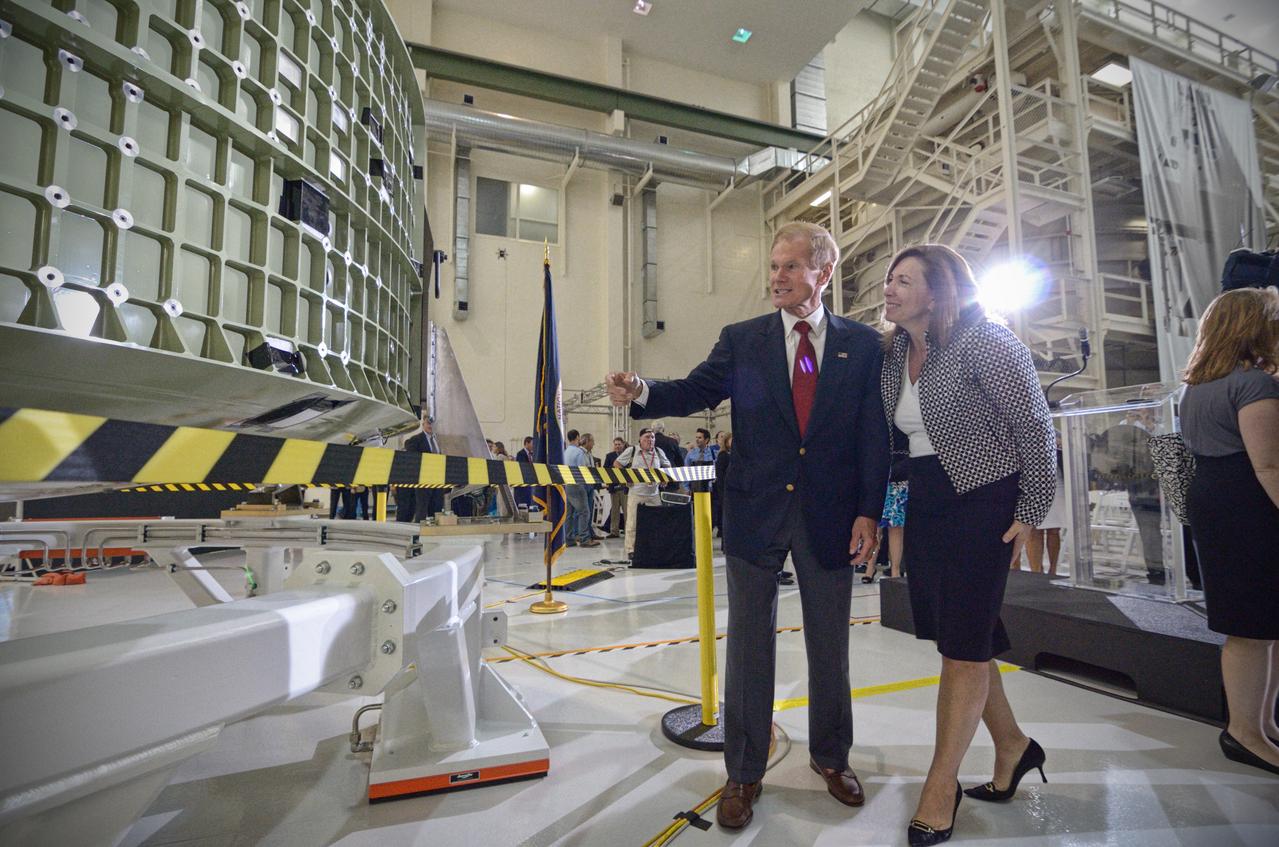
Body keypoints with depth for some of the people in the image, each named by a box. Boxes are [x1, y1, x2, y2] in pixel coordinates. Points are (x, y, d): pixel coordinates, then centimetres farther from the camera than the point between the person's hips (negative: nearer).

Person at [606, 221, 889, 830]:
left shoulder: (862, 344, 2)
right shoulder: (741, 340, 3)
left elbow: (874, 433, 0)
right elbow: (695, 392, -3)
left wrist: (869, 512, -7)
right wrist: (642, 391, -24)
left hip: (830, 516, 1)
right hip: (756, 514, 0)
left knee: (829, 643, 17)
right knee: (749, 644, 10)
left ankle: (830, 756, 42)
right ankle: (744, 772, 30)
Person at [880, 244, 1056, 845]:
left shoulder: (983, 341, -13)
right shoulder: (892, 352, 5)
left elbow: (1036, 427, -10)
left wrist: (1031, 512, -10)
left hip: (983, 503, -7)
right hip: (924, 506, 7)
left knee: (963, 645, 1)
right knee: (958, 638, 15)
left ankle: (941, 786, 16)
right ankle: (1013, 746, 38)